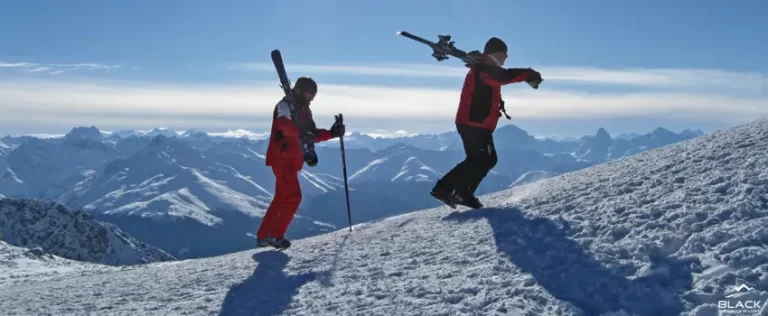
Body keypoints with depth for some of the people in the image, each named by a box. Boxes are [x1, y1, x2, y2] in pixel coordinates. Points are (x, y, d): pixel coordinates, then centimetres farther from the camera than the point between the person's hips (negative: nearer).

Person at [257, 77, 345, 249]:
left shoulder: (303, 110, 16)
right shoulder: (285, 106, -13)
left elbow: (312, 134, 15)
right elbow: (283, 124, -35)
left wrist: (332, 133, 0)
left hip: (290, 160, 10)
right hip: (282, 159, -10)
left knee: (281, 198, 13)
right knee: (293, 196, -11)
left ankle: (263, 235, 20)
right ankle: (275, 235, -3)